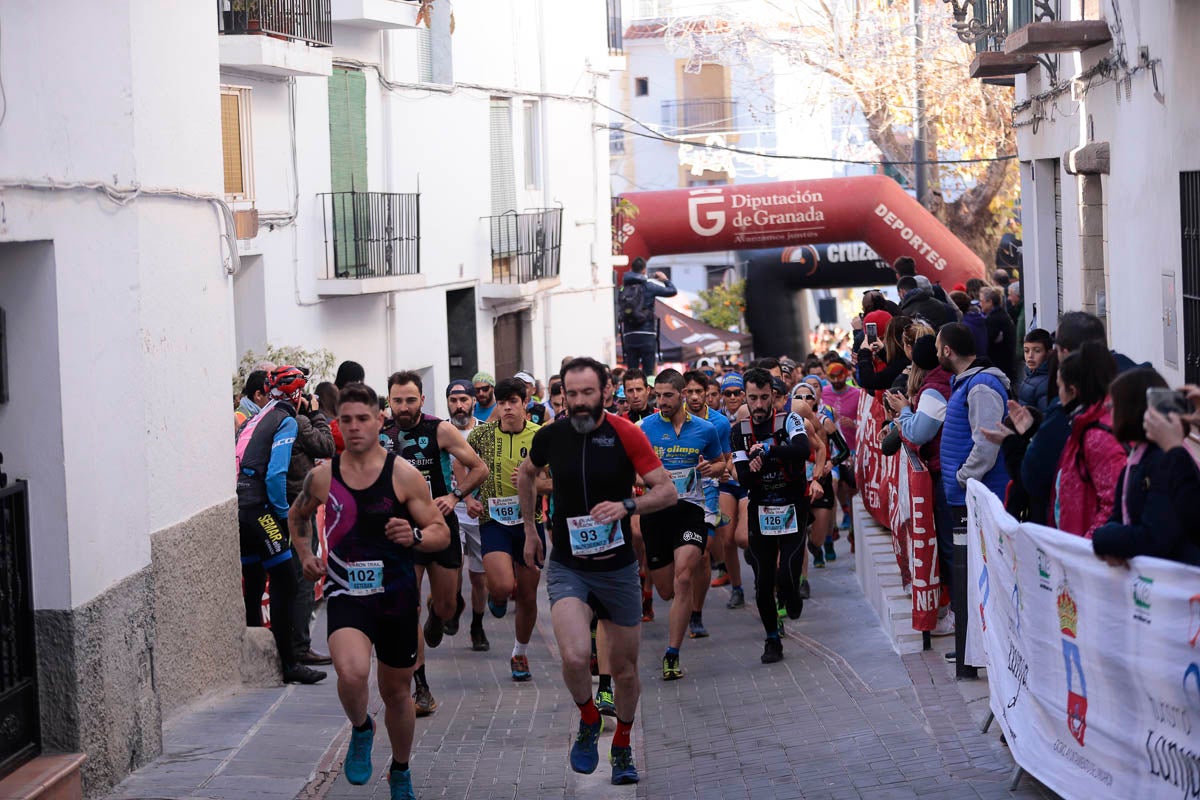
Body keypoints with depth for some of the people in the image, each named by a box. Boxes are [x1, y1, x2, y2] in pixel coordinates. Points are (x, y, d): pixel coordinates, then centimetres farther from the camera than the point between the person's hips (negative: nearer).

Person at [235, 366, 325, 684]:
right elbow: (276, 474, -16)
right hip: (259, 511, -9)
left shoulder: (257, 418, 21)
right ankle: (288, 663, -7)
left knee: (253, 585, 15)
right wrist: (282, 514, -6)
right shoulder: (287, 422, -4)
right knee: (284, 583, -6)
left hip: (239, 510, 9)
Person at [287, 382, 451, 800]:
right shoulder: (322, 476, 0)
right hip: (346, 593, 0)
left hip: (397, 594, 0)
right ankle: (361, 729, 5)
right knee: (351, 671, -28)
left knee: (396, 689, 14)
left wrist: (415, 535, -24)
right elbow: (297, 515, 22)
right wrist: (305, 554, 8)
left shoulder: (403, 475, -6)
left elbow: (442, 533, -4)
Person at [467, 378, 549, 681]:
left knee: (528, 596, 9)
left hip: (529, 520, 1)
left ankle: (520, 654, 31)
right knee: (503, 586, -23)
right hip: (493, 519, -1)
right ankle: (496, 595, 16)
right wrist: (468, 497, -1)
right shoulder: (482, 434, -4)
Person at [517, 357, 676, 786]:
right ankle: (589, 720, 8)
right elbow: (526, 474, 19)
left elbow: (667, 491, -9)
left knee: (625, 668, 10)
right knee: (575, 657, -23)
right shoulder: (550, 435, -3)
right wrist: (530, 530, 20)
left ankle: (622, 747, 35)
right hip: (566, 567, 0)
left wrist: (626, 506, -26)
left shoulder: (626, 433, -11)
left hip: (618, 568, 0)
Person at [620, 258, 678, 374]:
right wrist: (665, 280, 20)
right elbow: (673, 291, -1)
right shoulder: (648, 286, -5)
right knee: (648, 373, -1)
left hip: (628, 336, 3)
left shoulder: (623, 288, 6)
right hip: (647, 335, -3)